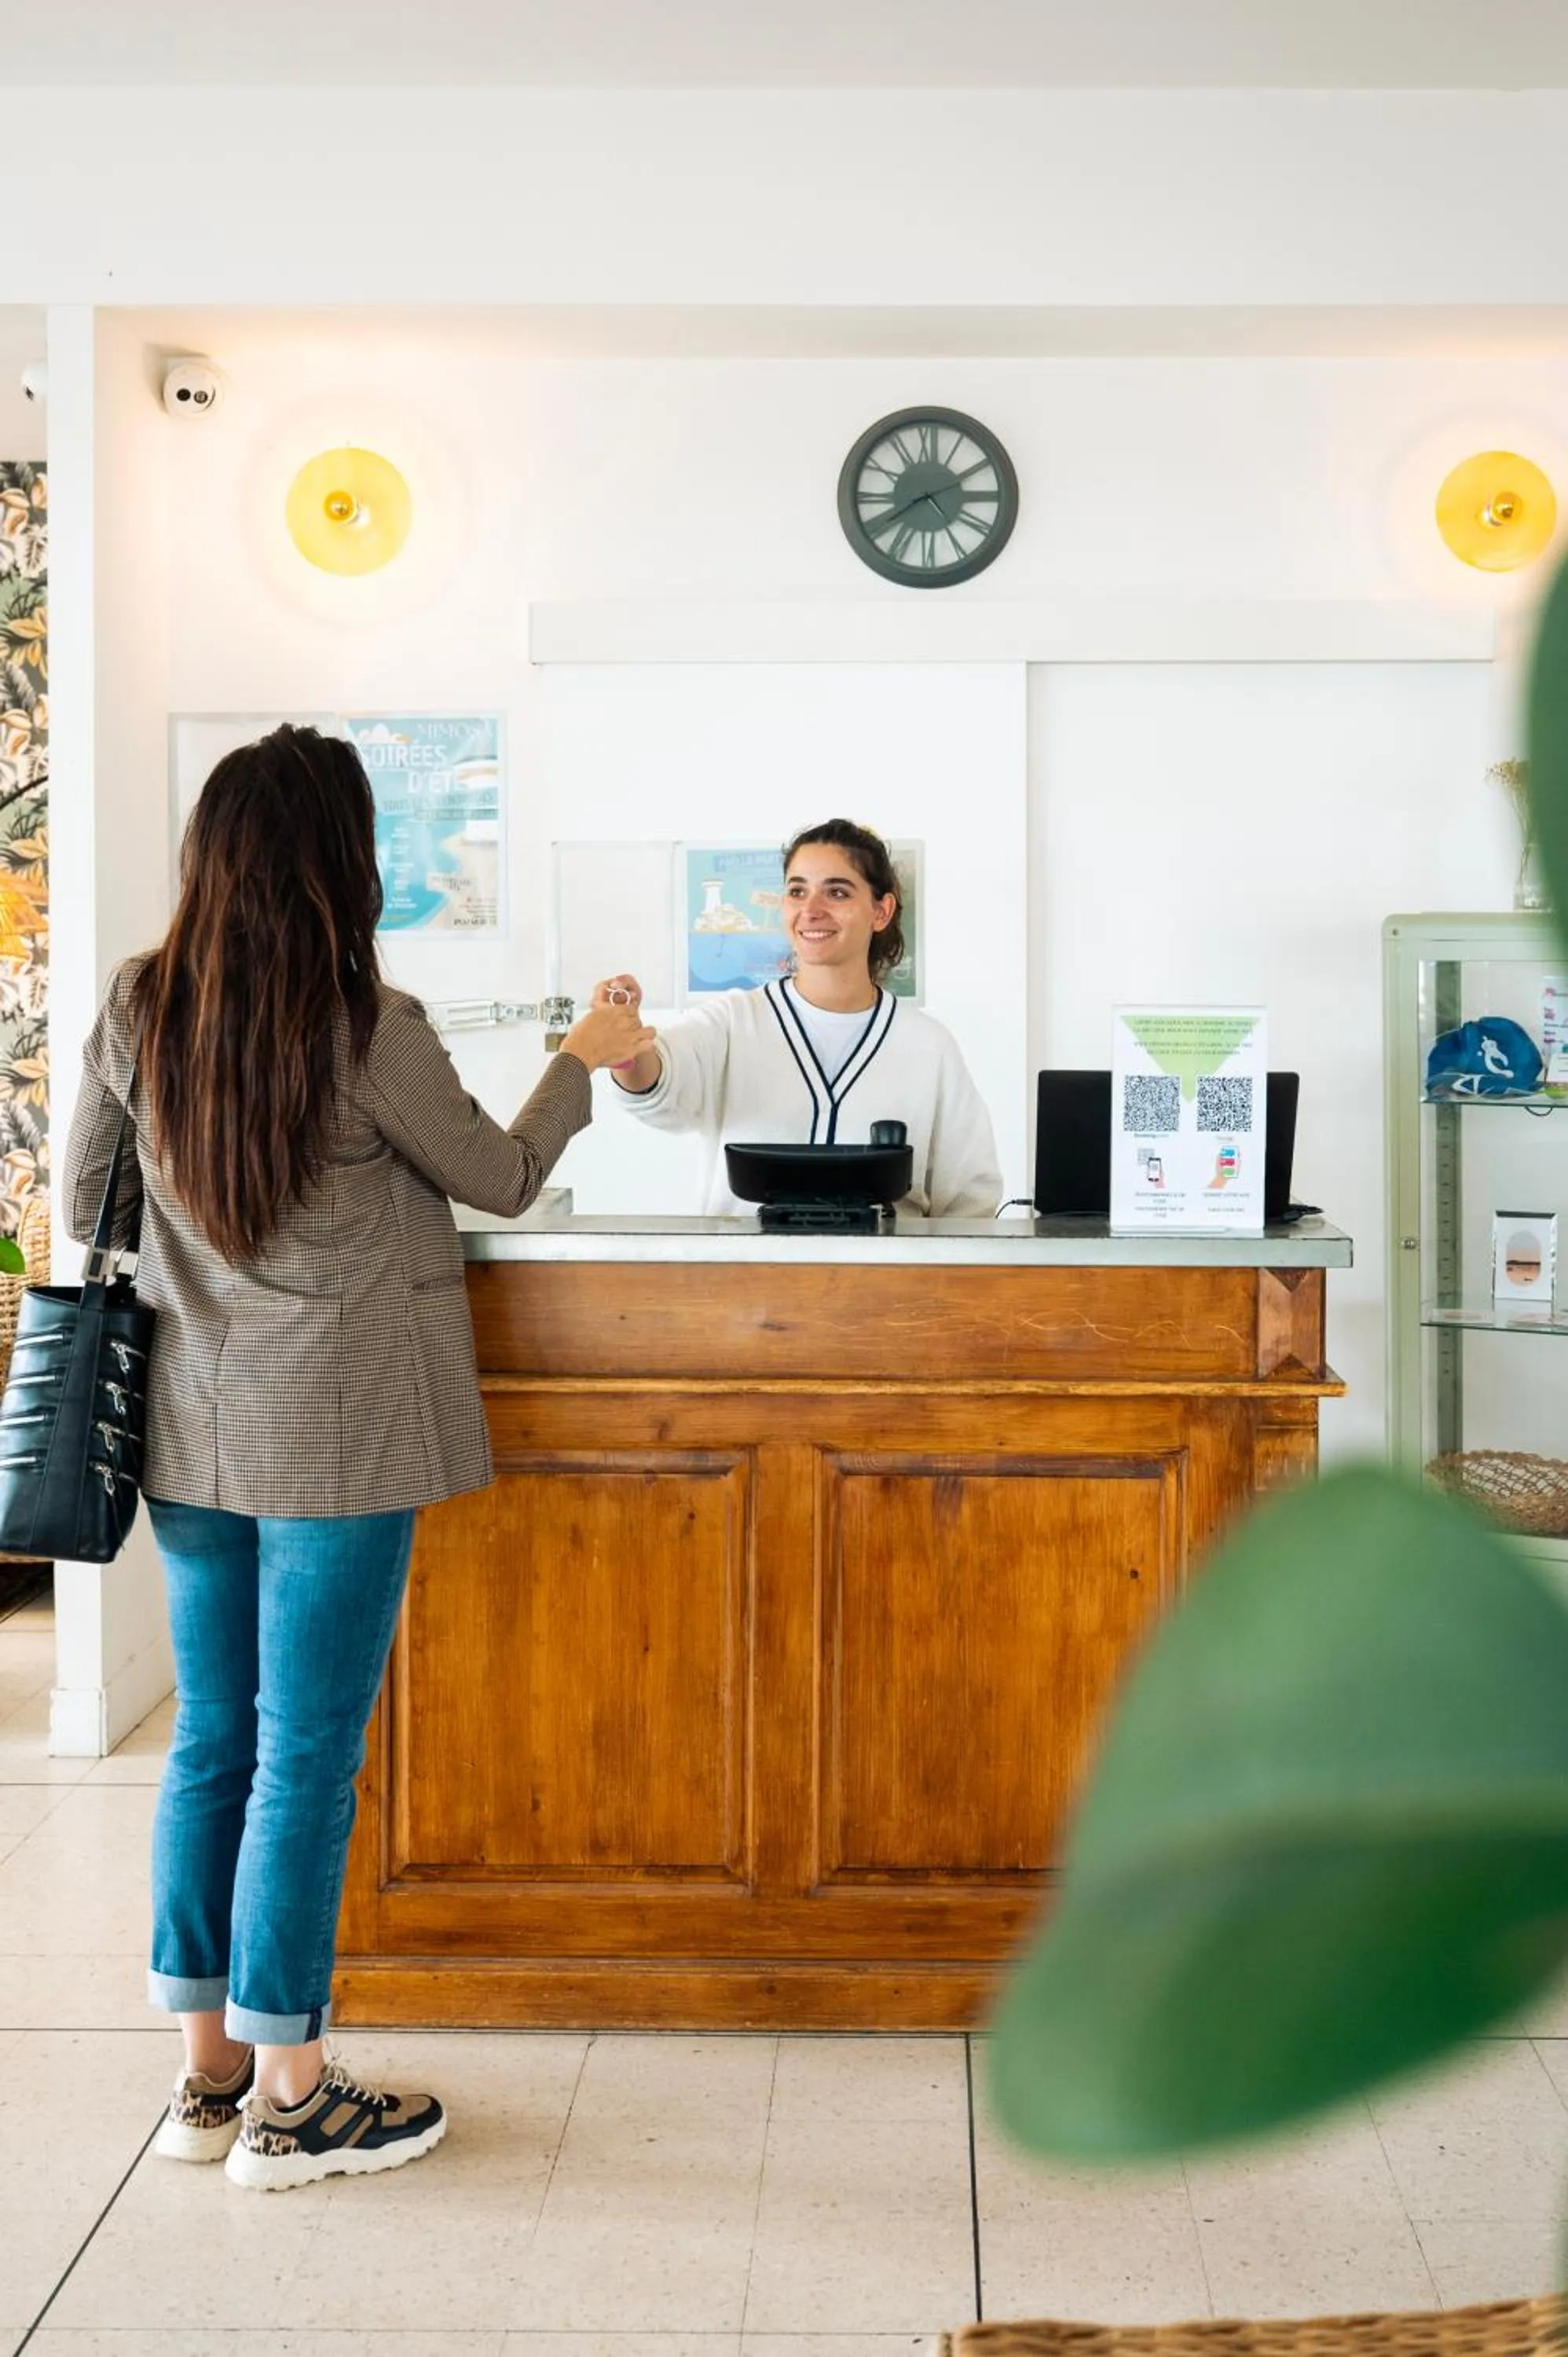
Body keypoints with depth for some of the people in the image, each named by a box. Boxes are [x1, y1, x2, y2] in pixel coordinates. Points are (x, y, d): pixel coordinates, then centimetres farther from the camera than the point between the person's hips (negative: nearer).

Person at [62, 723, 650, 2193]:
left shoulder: (137, 1010, 0)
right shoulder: (365, 1027, -16)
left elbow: (85, 1206, 11)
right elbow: (502, 1180, -1)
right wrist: (582, 1062, 15)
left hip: (192, 1425, 6)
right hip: (336, 1430, -6)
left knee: (213, 1740, 14)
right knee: (307, 1754, 2)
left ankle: (207, 2073, 24)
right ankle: (289, 2103, 12)